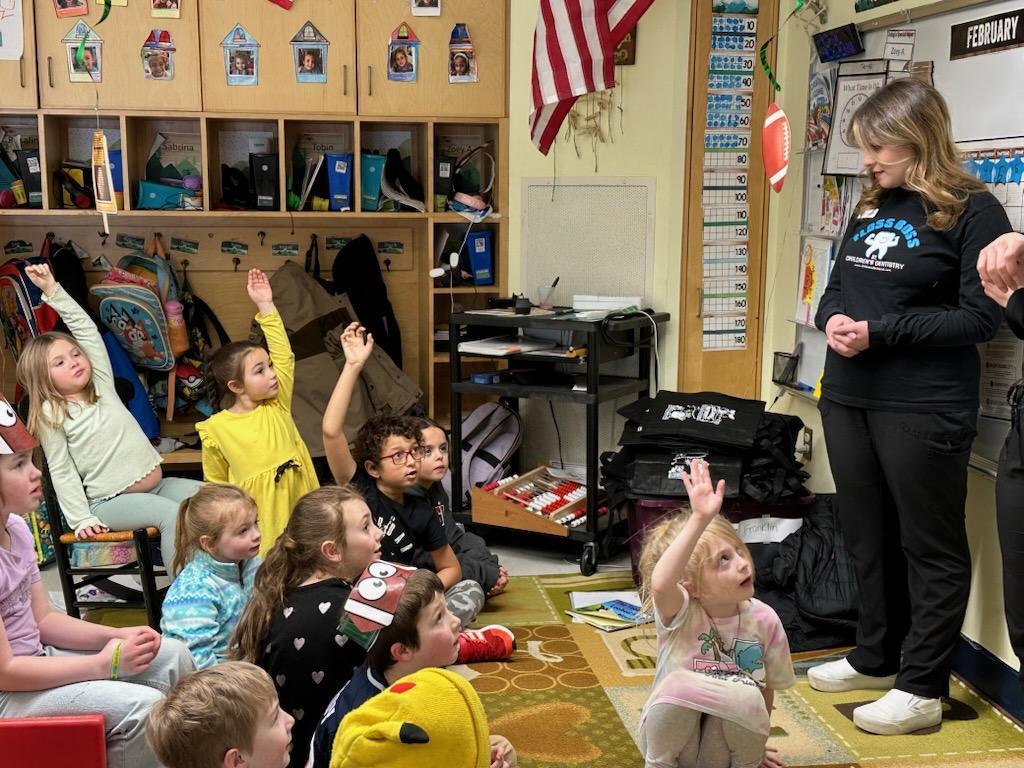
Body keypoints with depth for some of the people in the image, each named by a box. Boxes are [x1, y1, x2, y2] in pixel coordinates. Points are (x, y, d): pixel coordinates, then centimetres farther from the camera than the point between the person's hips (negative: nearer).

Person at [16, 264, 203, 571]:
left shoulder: (101, 384, 9)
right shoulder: (51, 415, -4)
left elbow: (86, 329, 6)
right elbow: (62, 472, -6)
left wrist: (53, 290, 0)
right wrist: (81, 519, -13)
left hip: (156, 484, 6)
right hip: (111, 501, -6)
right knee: (171, 514, -32)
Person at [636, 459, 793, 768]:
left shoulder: (764, 620, -12)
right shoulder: (680, 614, -22)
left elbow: (767, 687, 3)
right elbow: (660, 584, -47)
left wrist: (753, 740, 10)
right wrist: (699, 519, -55)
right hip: (674, 739, -2)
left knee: (746, 697, -30)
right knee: (681, 685, -33)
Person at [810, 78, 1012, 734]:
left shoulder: (972, 211, -8)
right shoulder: (871, 208, 13)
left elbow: (981, 317, -14)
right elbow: (837, 286, 18)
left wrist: (880, 331, -19)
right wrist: (832, 318, -5)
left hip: (923, 407, -7)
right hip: (848, 398, 8)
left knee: (931, 548, 4)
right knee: (867, 536, 17)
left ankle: (922, 689, 12)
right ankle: (877, 658, 32)